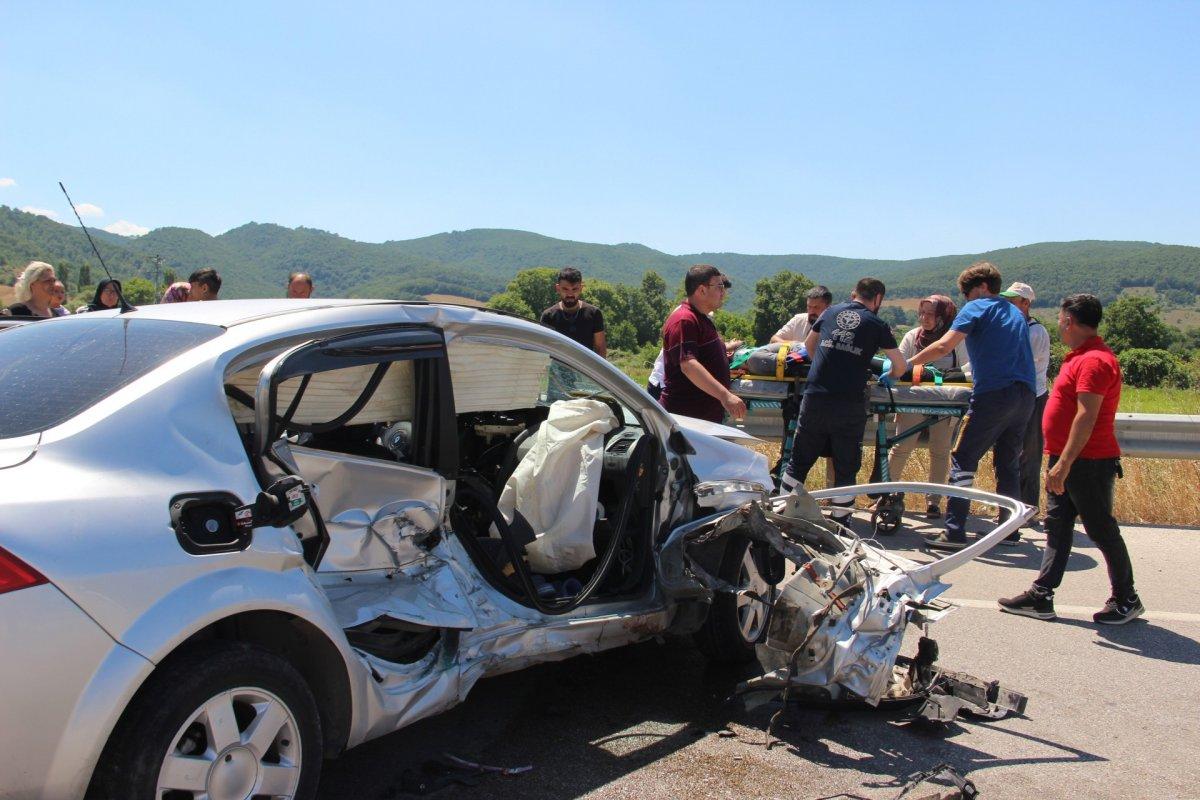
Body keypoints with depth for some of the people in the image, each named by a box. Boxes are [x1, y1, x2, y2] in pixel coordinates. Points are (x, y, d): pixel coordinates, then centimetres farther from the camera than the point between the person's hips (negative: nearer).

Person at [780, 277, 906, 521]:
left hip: (814, 398, 3)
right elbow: (900, 366, 6)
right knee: (846, 467, 10)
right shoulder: (877, 324, 5)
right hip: (849, 404, -2)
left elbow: (809, 345, 29)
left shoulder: (831, 312, 14)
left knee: (799, 461, 14)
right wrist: (888, 377, 27)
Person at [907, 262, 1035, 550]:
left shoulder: (977, 308, 0)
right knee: (1009, 464, 15)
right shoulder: (1015, 312, 24)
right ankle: (1009, 530, 19)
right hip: (1025, 396, 8)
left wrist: (906, 364, -4)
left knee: (963, 460, -5)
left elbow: (943, 347, -10)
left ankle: (954, 532, -10)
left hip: (994, 394, -8)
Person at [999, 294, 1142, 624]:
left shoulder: (1094, 361, -19)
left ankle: (1126, 601, 17)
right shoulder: (1082, 356, 15)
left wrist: (1063, 464, -27)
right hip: (1068, 462, 10)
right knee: (1057, 527, 9)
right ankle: (1041, 597, 12)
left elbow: (1086, 417, -25)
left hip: (1088, 463, -10)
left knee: (1102, 531, 2)